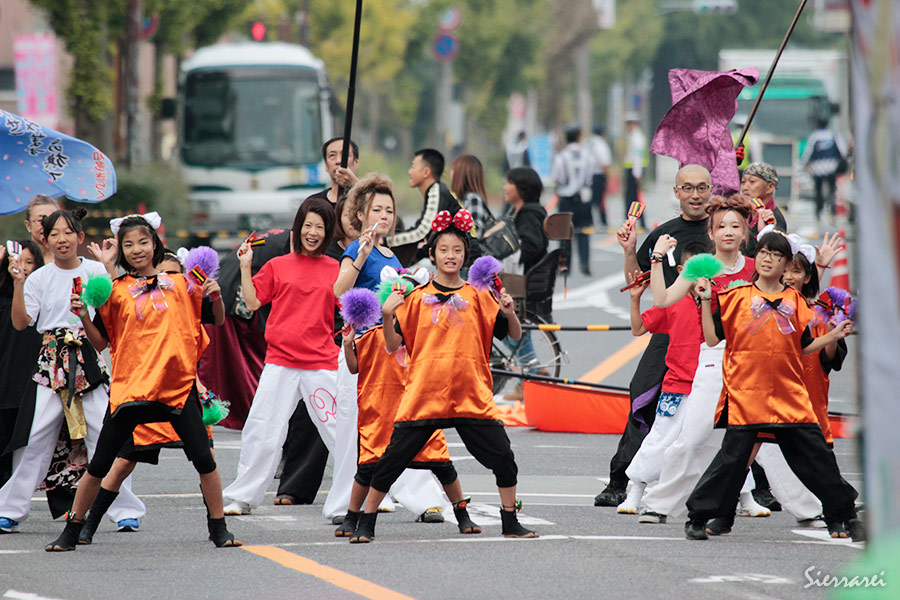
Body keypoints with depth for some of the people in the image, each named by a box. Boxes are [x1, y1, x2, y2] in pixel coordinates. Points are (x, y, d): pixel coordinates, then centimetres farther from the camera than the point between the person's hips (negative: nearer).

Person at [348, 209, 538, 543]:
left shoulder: (478, 297, 6)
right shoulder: (418, 298, 4)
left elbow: (514, 335, 6)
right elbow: (393, 345, 4)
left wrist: (509, 312, -13)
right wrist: (387, 315, -12)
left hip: (471, 398, 1)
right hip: (423, 396, -1)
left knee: (503, 458, -5)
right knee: (392, 460, -2)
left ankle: (511, 524, 10)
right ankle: (366, 524, 10)